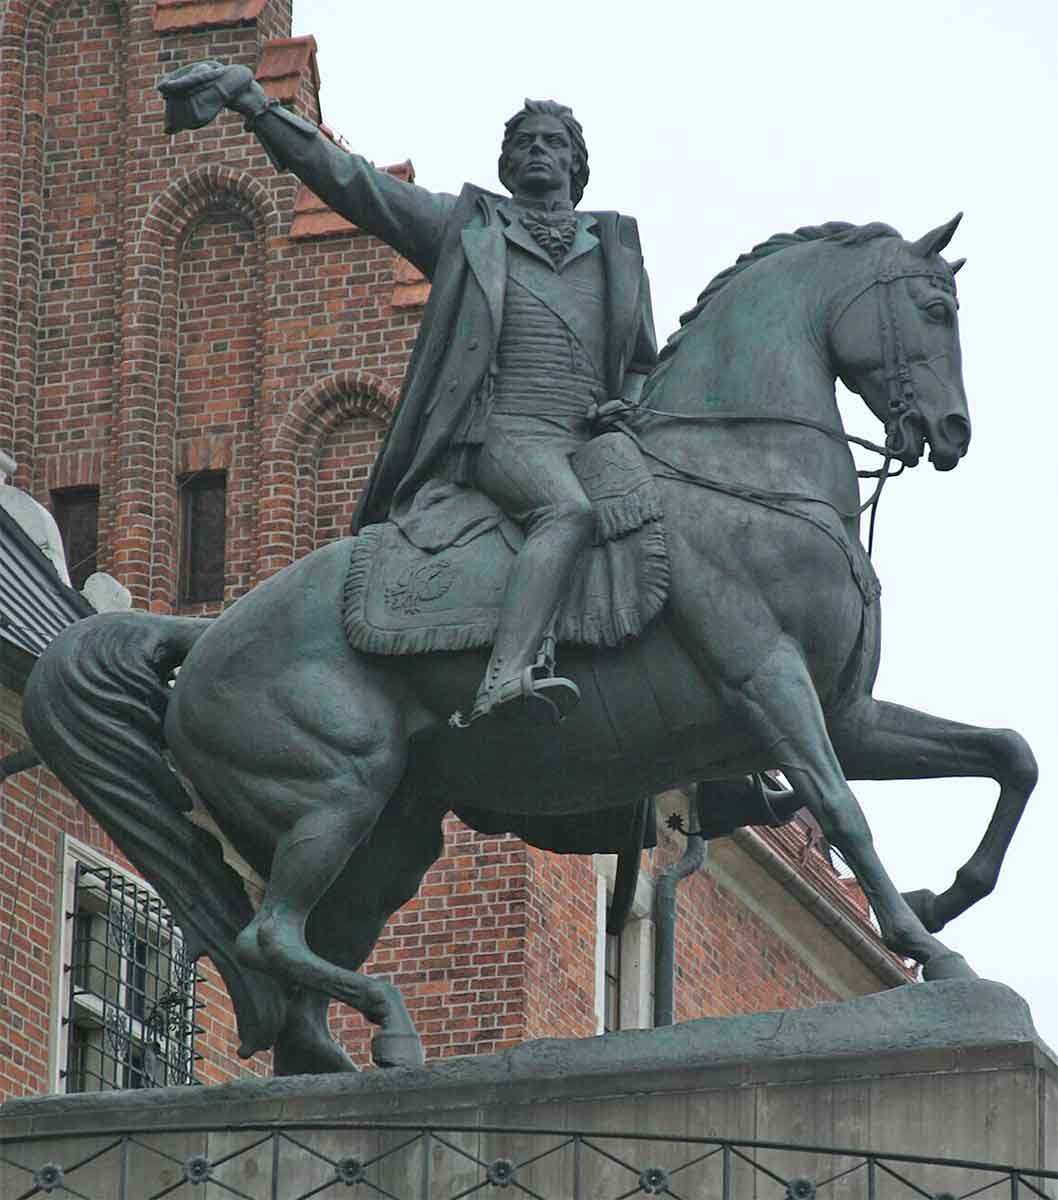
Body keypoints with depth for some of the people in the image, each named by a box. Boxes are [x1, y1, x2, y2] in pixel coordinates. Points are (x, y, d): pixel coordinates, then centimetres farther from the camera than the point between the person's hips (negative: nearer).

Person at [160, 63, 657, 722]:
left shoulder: (617, 246, 26)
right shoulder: (466, 224, 17)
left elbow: (644, 363, 33)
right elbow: (349, 179, 12)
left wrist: (628, 405, 8)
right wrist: (252, 103, 5)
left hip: (595, 440, 5)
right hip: (508, 429, -5)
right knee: (568, 511, -35)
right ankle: (506, 676, -52)